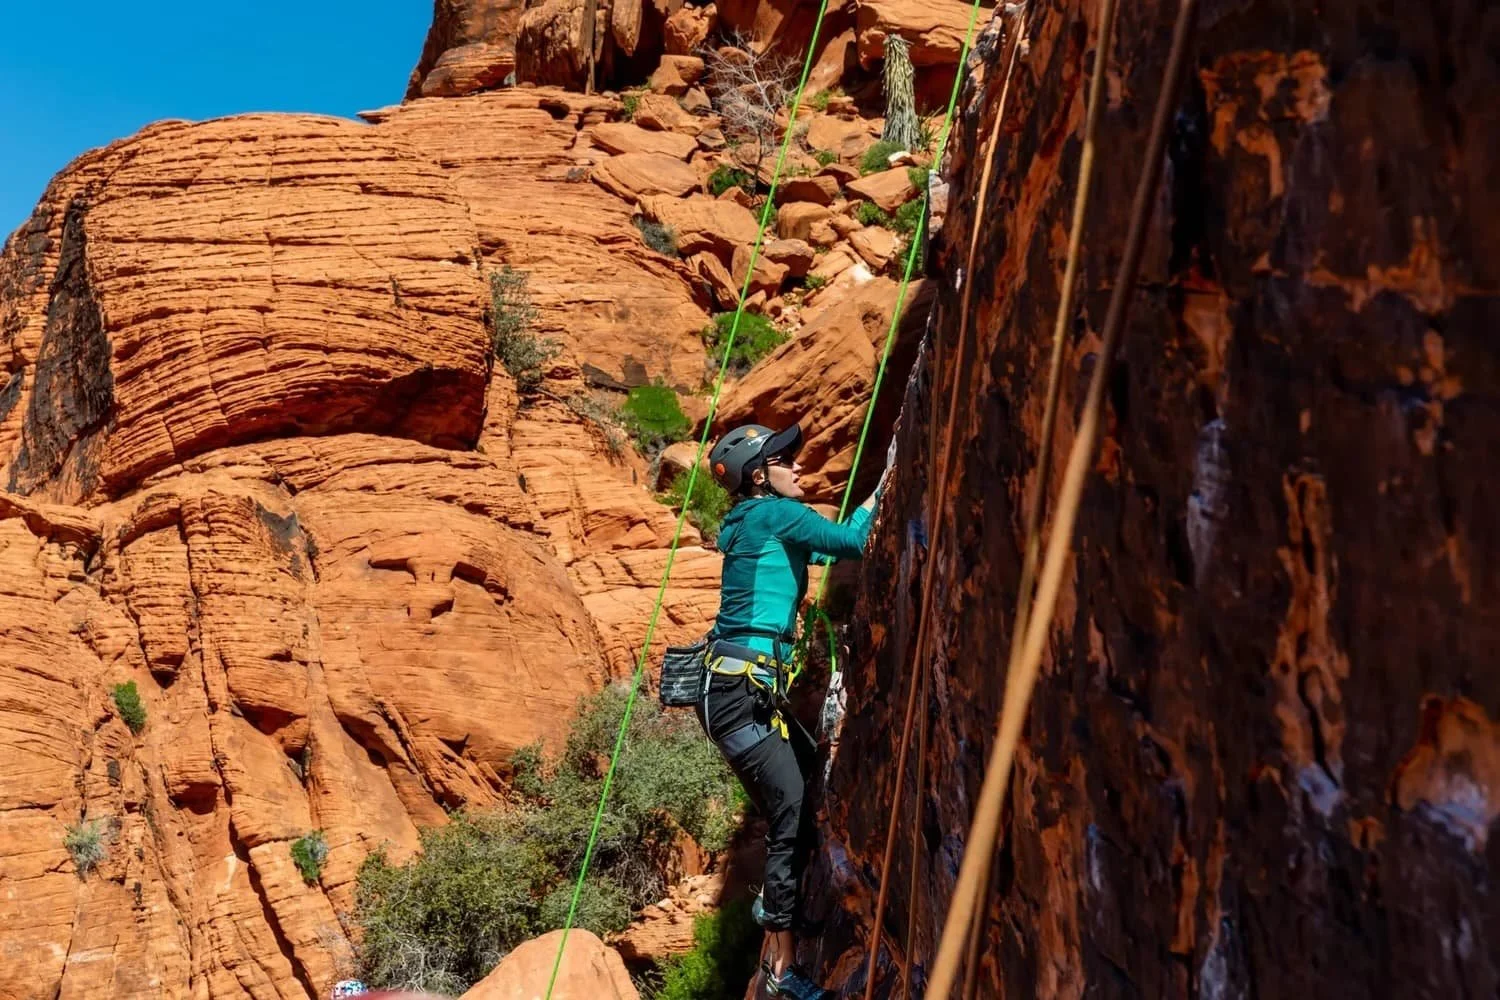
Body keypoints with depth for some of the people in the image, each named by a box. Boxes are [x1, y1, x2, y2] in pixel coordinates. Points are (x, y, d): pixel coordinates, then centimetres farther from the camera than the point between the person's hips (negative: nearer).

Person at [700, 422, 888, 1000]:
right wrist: (882, 489, 9)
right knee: (794, 817, -7)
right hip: (737, 691, -10)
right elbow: (851, 543, -7)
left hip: (752, 690, 10)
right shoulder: (773, 513, -8)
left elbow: (835, 544, 26)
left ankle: (775, 904, 33)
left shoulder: (762, 523, 19)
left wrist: (880, 492, 25)